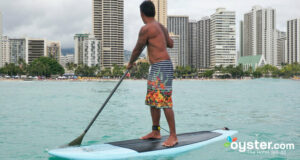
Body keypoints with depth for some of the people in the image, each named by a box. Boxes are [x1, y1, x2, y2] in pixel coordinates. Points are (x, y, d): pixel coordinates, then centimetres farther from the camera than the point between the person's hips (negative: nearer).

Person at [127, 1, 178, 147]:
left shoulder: (146, 28, -12)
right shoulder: (161, 27, 15)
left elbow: (138, 49, -3)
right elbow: (170, 44, 29)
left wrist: (130, 63, 14)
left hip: (162, 67, -10)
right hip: (155, 68, 10)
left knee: (164, 102, -10)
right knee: (152, 100, 13)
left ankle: (173, 136, -5)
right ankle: (155, 132, 21)